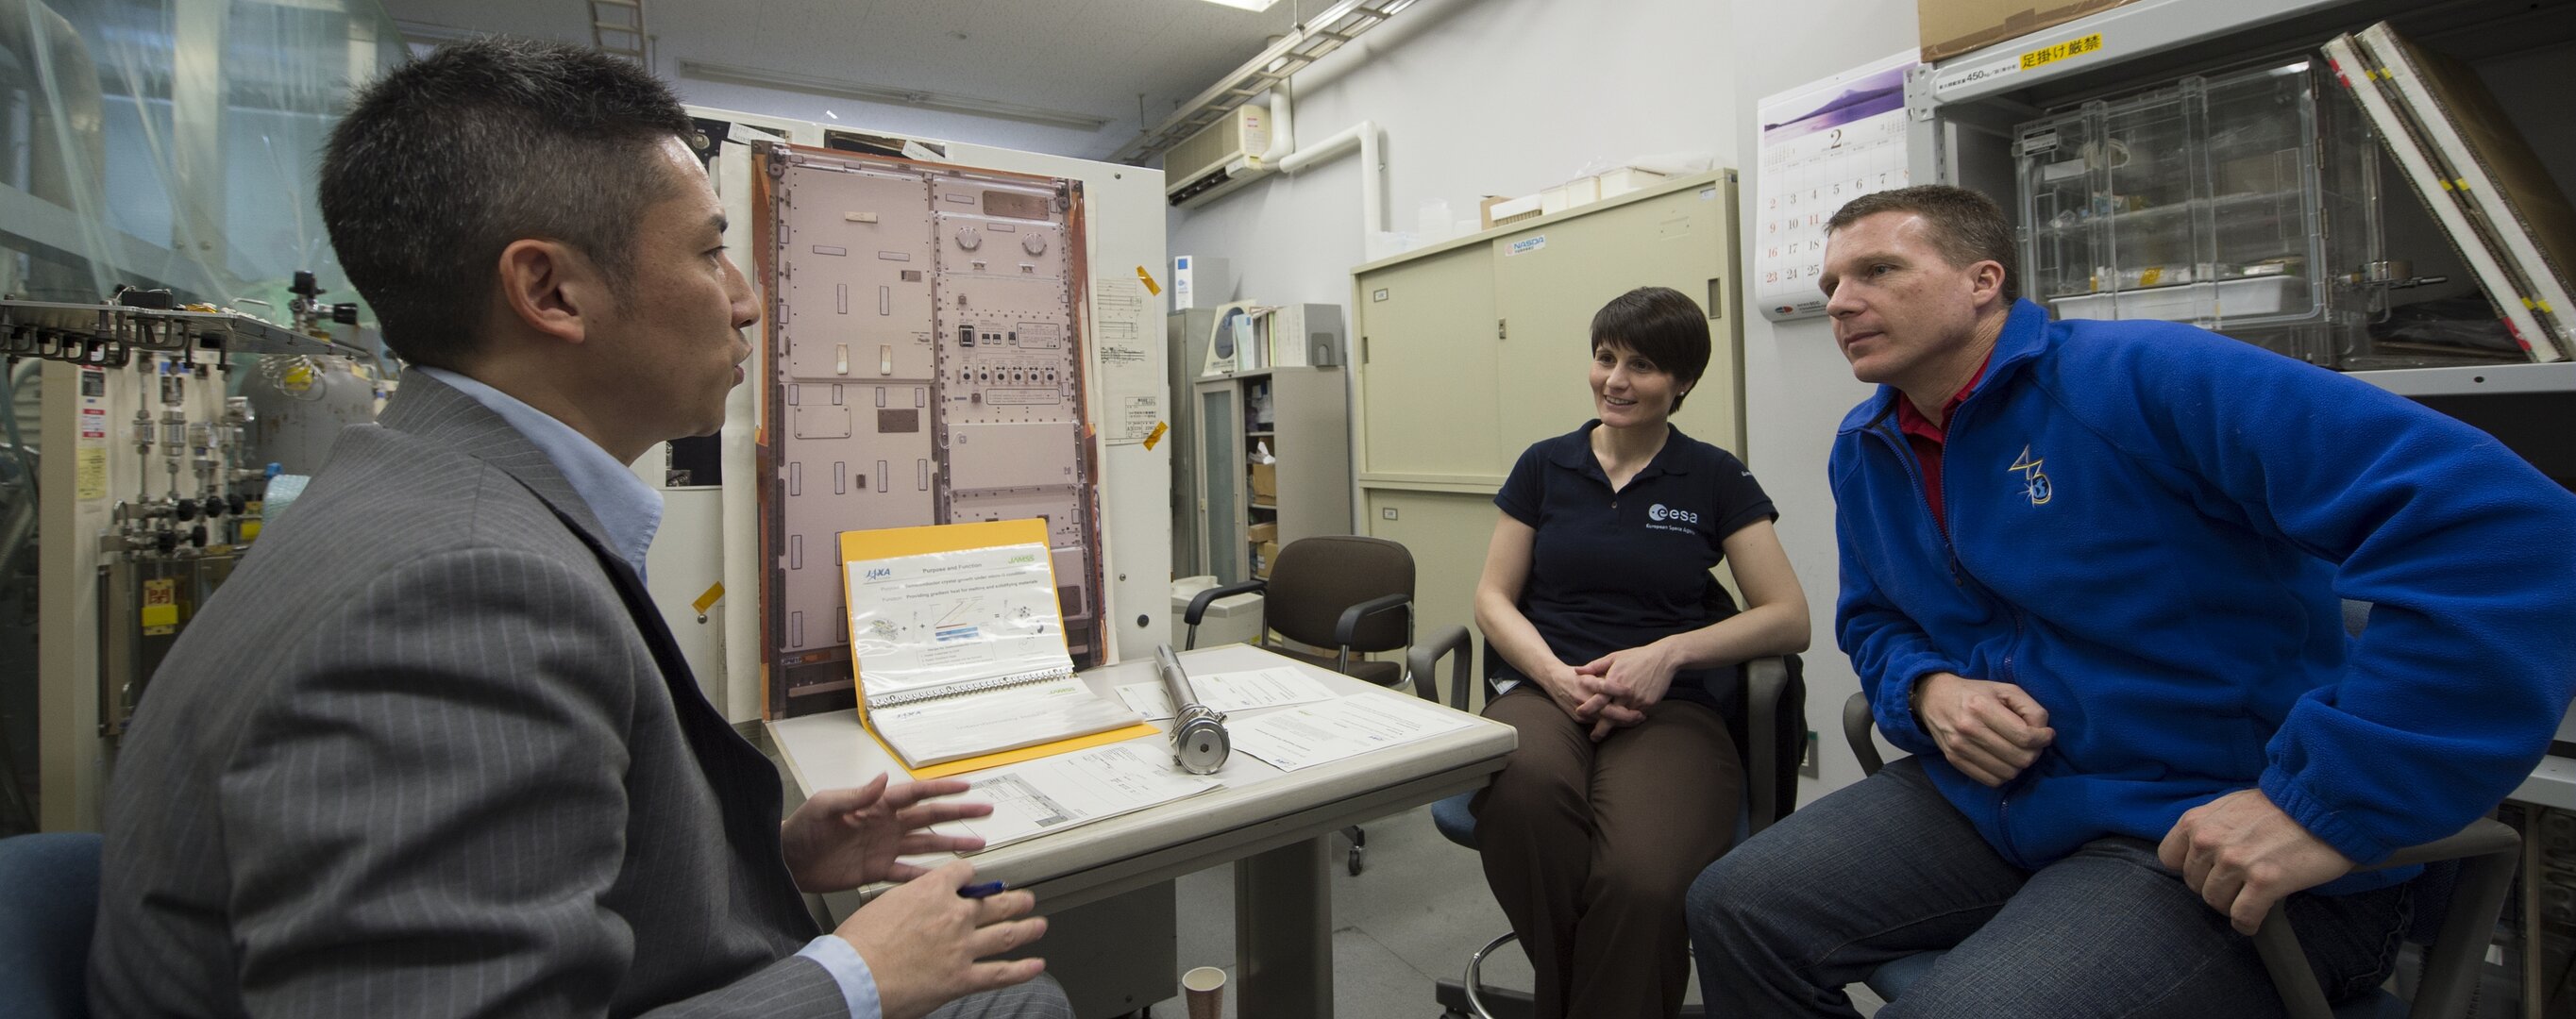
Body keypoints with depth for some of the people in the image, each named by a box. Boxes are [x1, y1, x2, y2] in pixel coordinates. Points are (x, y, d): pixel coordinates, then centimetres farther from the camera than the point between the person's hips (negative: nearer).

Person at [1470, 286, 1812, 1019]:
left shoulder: (1716, 478, 10)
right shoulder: (1544, 466, 13)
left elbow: (1790, 619, 5)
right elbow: (1493, 598, 10)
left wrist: (1669, 652, -12)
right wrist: (1555, 674, -10)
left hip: (1672, 707, -1)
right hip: (1544, 691, 2)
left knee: (1643, 881, -36)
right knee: (1523, 795, -37)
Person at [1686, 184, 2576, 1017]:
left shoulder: (2144, 379, -18)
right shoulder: (1863, 453, 6)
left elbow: (2501, 522, -25)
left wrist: (2325, 802, -27)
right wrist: (1927, 691, -5)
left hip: (2221, 851, -6)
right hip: (1987, 801, 7)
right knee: (1734, 909, -5)